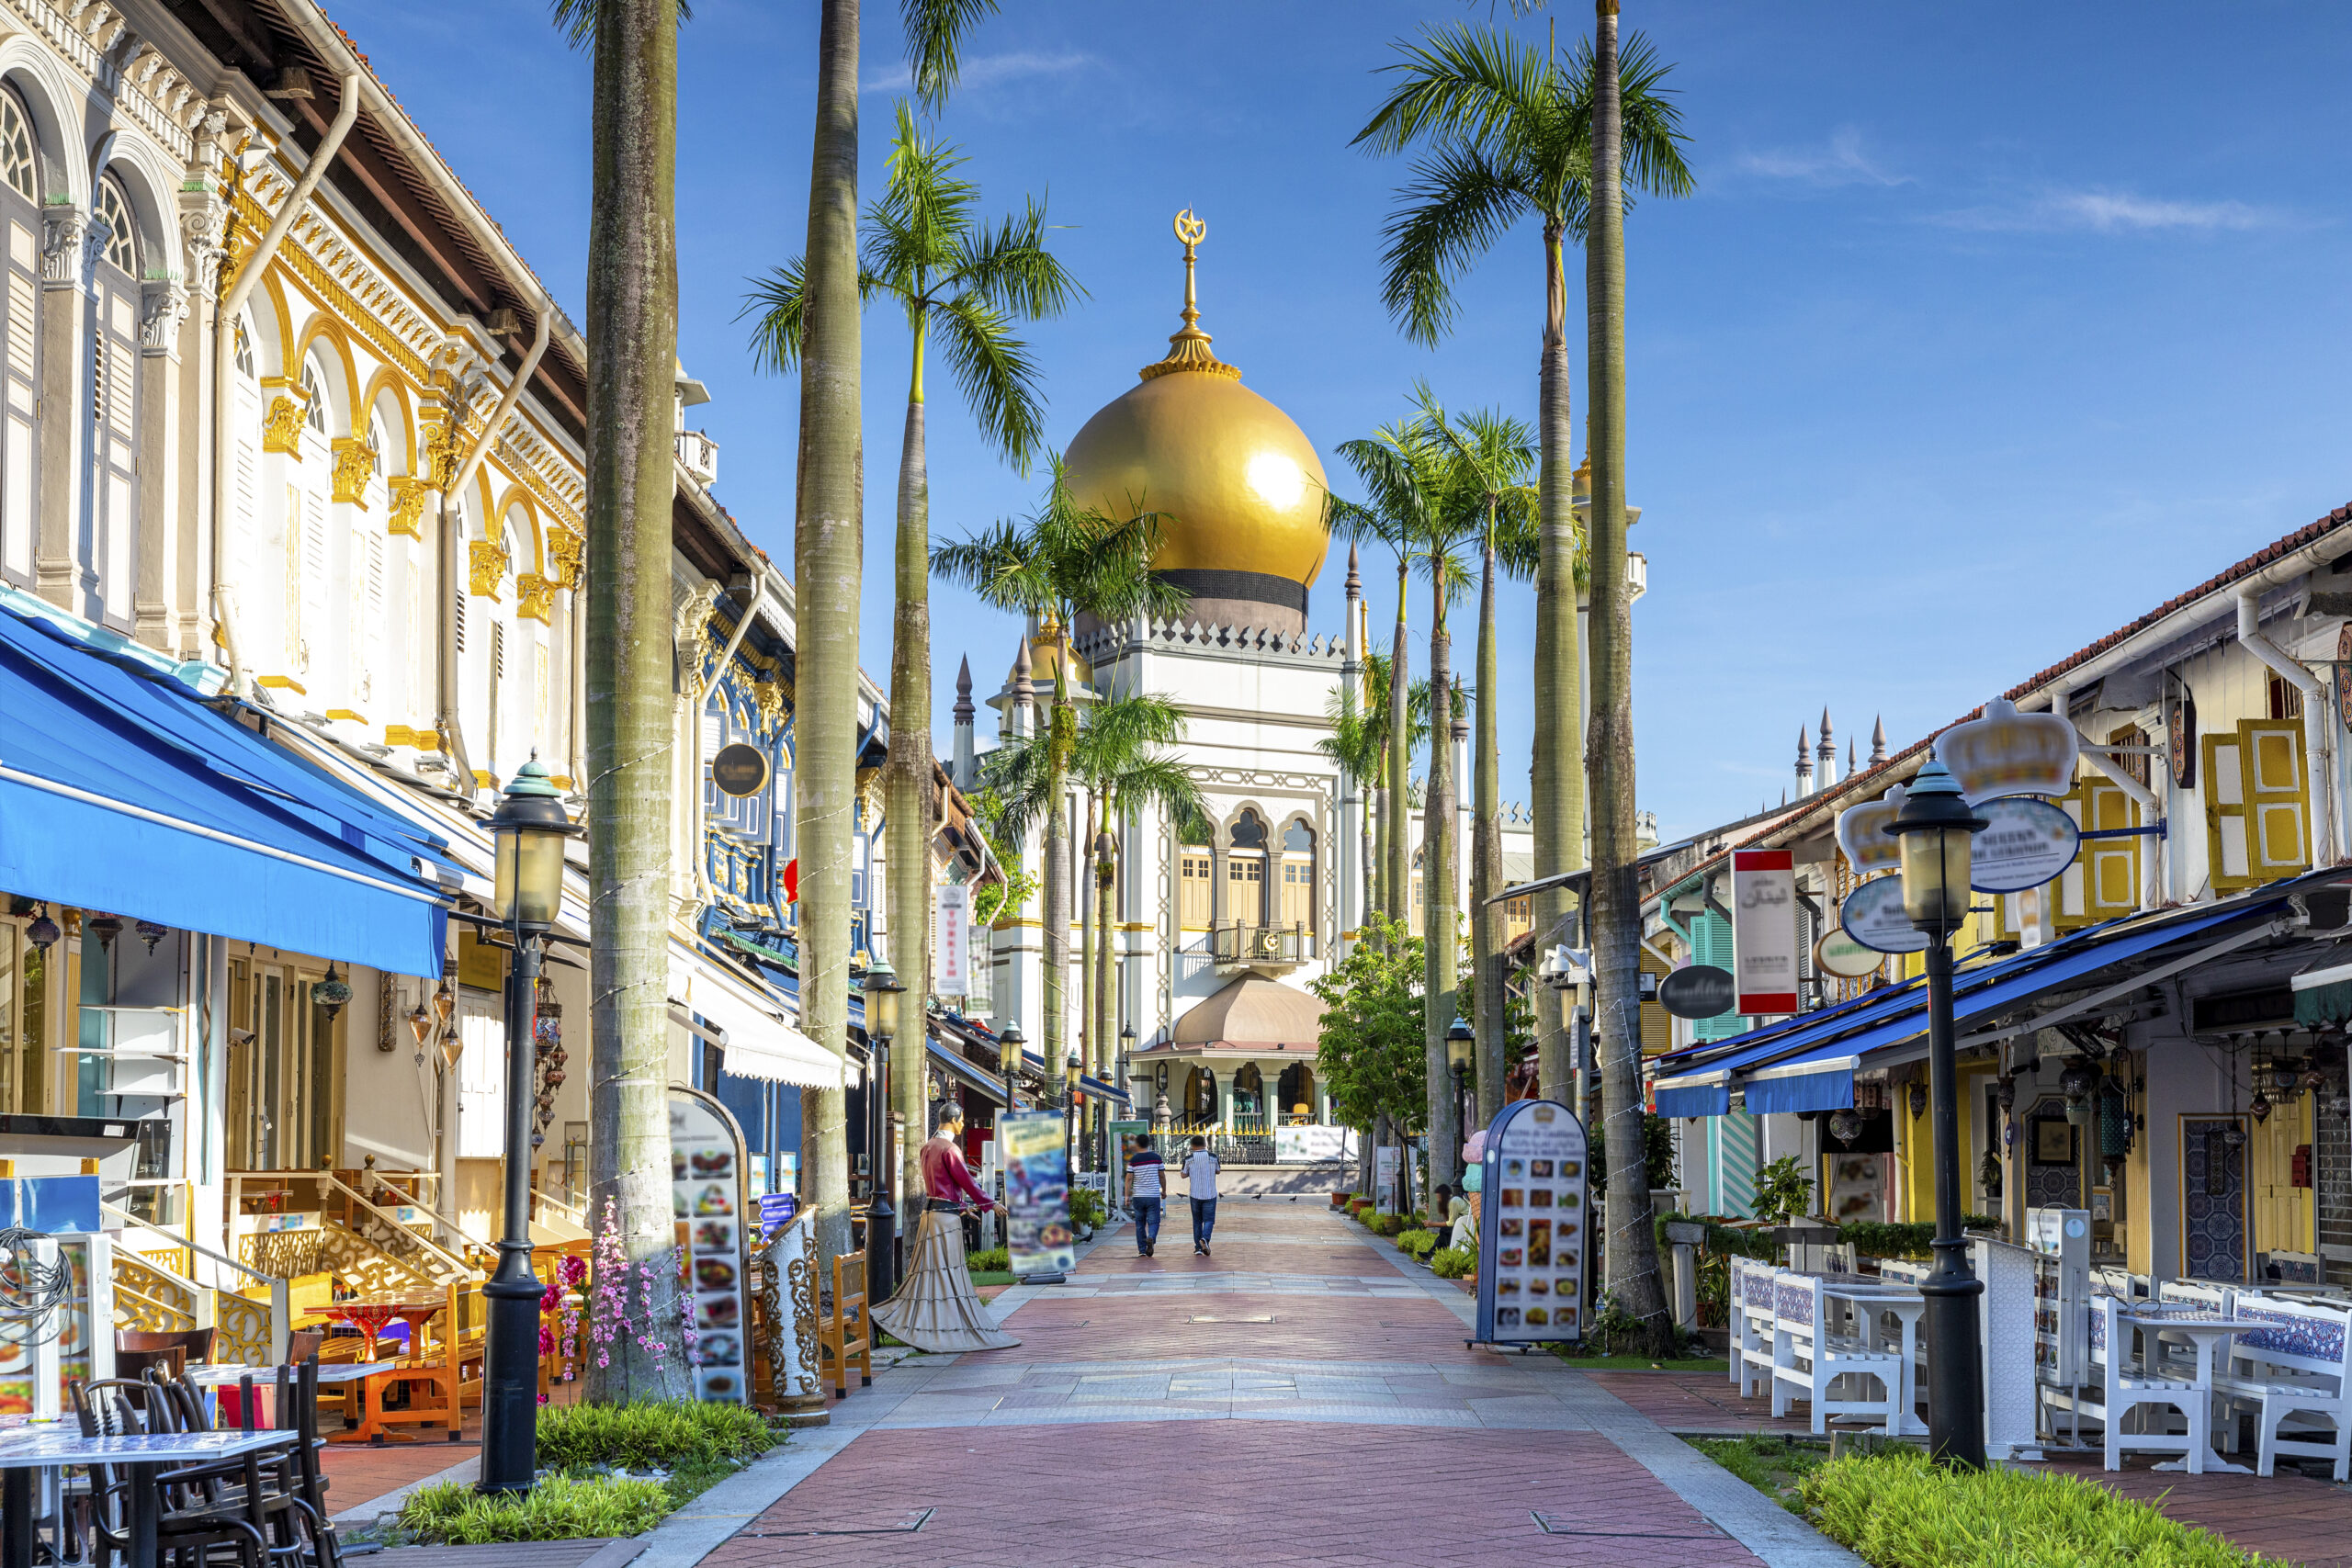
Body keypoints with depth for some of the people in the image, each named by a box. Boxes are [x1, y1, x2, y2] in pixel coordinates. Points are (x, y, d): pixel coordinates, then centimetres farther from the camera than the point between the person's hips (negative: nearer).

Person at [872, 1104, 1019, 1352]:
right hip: (946, 1216, -9)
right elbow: (965, 1180, -12)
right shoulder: (949, 1149, -14)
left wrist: (963, 1205, 31)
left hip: (931, 1211, 9)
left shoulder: (928, 1147, 15)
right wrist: (989, 1204, 1)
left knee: (927, 1270, 12)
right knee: (948, 1272, -5)